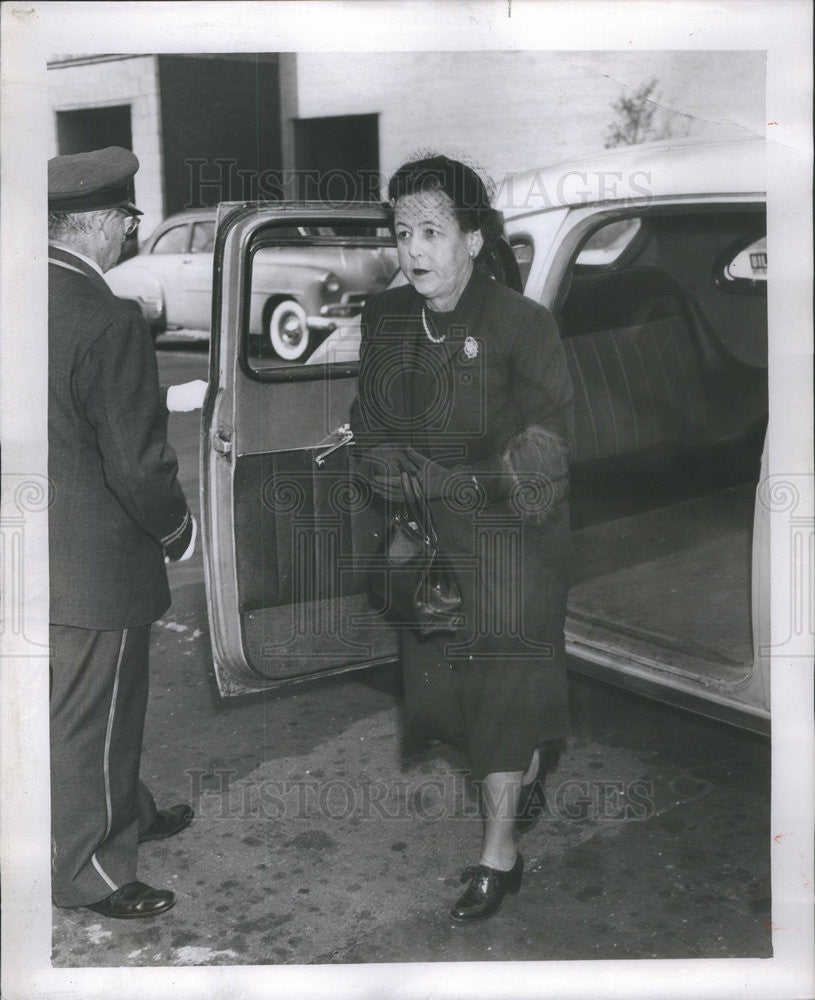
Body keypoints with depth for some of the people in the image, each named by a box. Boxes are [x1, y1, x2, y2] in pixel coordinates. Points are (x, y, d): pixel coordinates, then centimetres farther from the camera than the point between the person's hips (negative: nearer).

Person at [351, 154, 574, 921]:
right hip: (426, 537, 6)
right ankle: (526, 776, 41)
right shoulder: (385, 320, 2)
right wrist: (383, 462, -10)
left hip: (508, 535, -5)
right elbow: (371, 417, 11)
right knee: (436, 677, 11)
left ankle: (499, 852, 17)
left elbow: (545, 449, -15)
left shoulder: (522, 326, -15)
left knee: (501, 682, 1)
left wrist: (455, 481, -21)